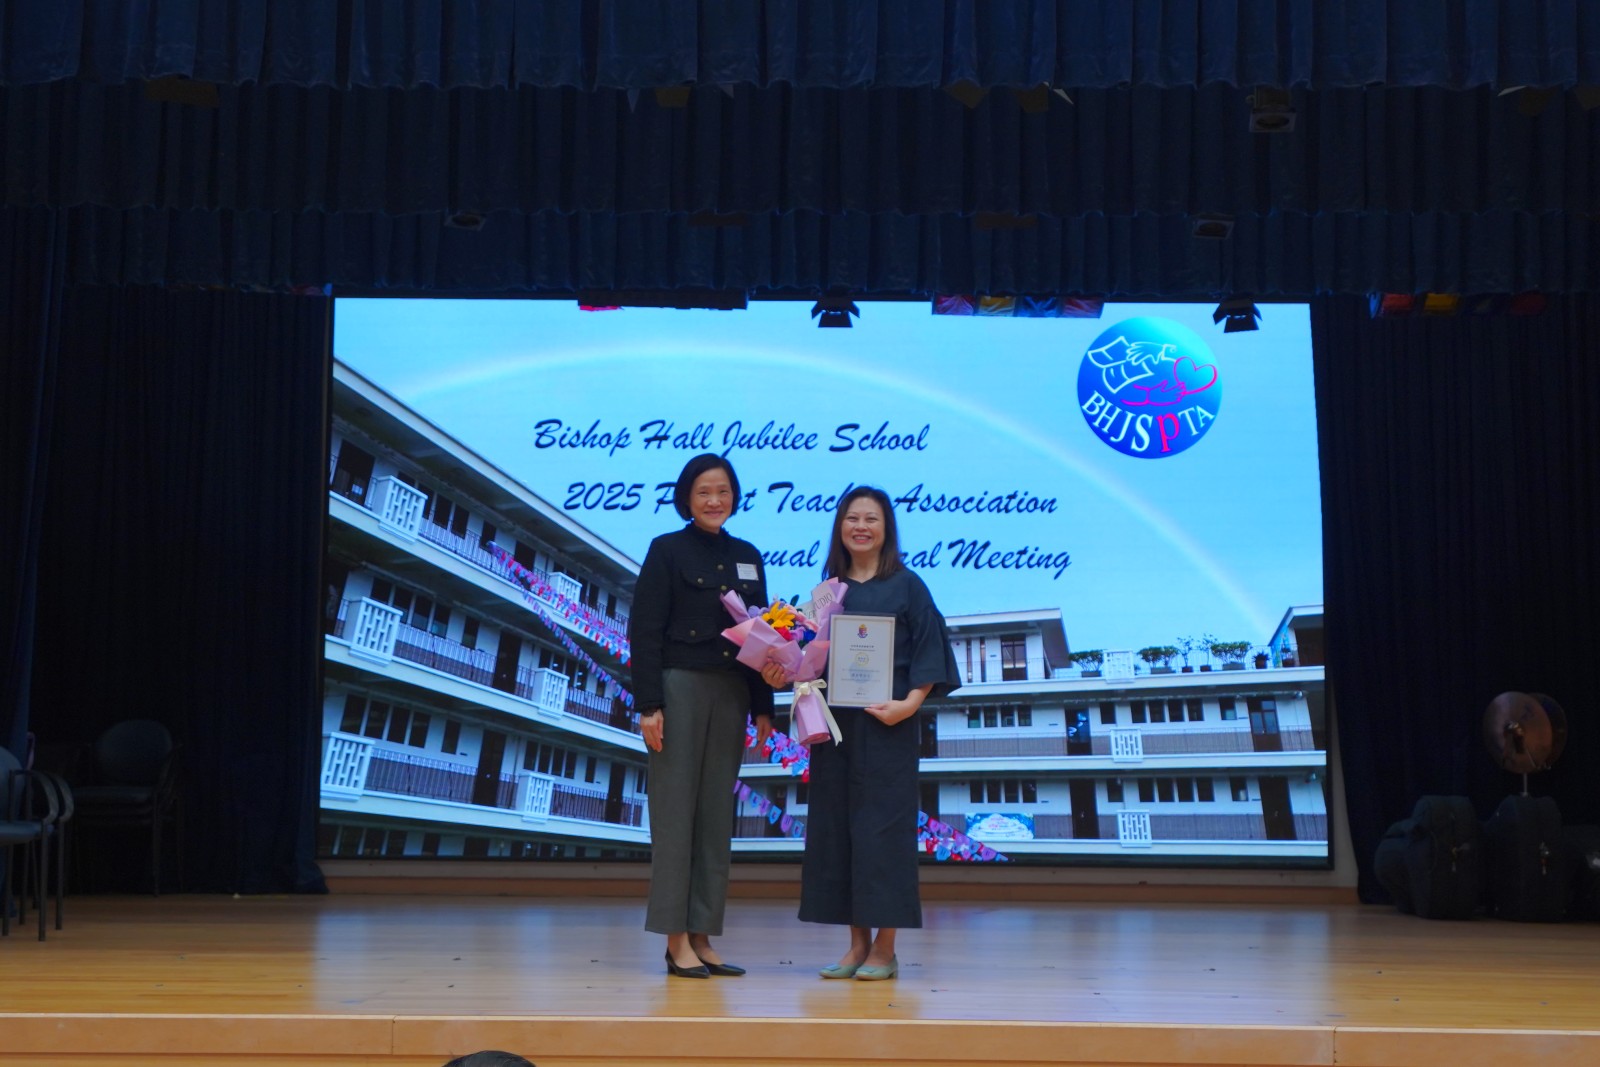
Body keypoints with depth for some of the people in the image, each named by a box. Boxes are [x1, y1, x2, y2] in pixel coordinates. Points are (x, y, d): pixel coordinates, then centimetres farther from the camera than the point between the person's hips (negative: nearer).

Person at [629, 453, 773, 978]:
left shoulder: (747, 556, 13)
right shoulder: (666, 551, -2)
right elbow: (644, 632, -7)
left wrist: (763, 707, 9)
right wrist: (649, 705, -14)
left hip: (731, 694, 5)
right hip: (680, 688, -5)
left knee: (717, 815, 6)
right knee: (675, 811, -2)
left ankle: (702, 938, 12)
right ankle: (677, 940, 2)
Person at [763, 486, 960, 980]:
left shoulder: (906, 587, 1)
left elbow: (929, 652, -3)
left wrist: (910, 703, -16)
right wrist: (783, 675, -5)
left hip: (887, 729, -5)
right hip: (834, 727, 5)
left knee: (881, 827, -4)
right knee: (835, 828, 5)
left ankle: (885, 950, 4)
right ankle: (858, 943, 14)